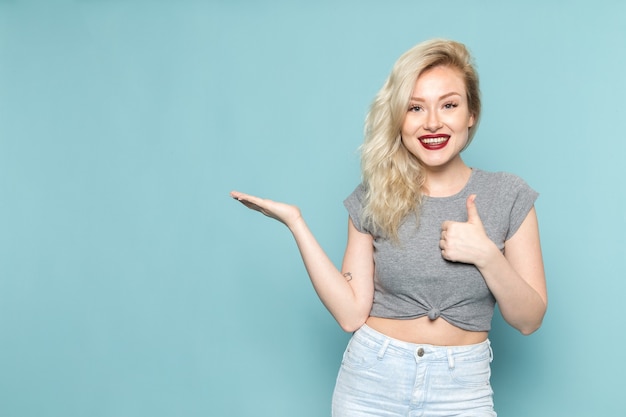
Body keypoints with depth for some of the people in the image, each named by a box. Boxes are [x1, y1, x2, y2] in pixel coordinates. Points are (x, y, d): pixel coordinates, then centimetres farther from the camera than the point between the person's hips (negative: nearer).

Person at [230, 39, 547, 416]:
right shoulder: (374, 198, -3)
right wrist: (296, 222, -13)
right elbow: (351, 313, -9)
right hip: (371, 382, 1)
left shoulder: (509, 196, -5)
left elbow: (529, 320, -3)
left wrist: (486, 254, -19)